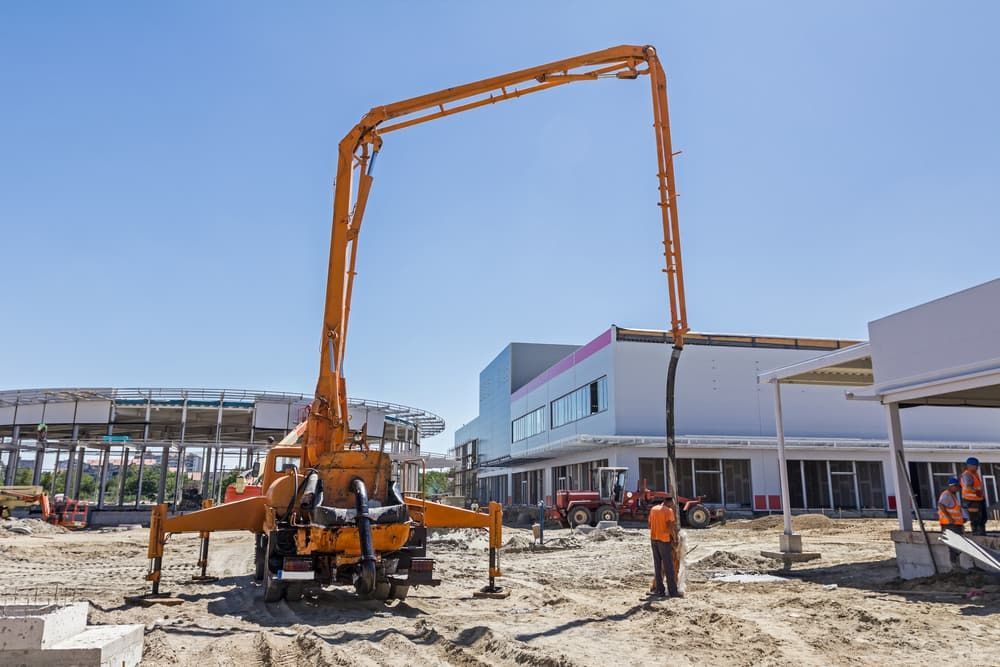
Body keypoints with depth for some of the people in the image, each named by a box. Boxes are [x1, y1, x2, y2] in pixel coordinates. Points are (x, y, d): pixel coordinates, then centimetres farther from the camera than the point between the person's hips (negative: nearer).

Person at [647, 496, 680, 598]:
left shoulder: (653, 509, 11)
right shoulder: (669, 511, -10)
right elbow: (671, 527, -17)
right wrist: (673, 536, -2)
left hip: (653, 539, 6)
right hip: (664, 540, -6)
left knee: (657, 566, 9)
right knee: (668, 566, -1)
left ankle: (660, 590, 9)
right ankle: (673, 591, 1)